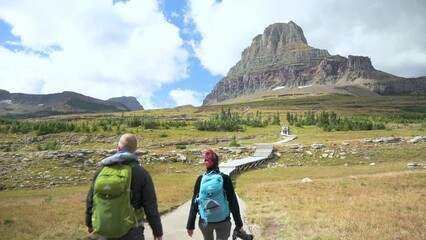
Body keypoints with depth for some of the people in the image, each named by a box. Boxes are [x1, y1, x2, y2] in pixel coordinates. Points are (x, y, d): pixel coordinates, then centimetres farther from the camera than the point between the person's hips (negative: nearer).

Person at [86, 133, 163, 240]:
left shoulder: (102, 171, -4)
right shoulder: (141, 173, -13)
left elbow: (91, 199, 6)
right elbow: (151, 207, -11)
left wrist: (89, 222, 22)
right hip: (131, 231, -2)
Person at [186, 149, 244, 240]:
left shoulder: (200, 179, -8)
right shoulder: (225, 179, -11)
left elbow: (194, 203, -6)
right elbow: (233, 203, -10)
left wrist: (190, 225, 2)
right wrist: (239, 224, -2)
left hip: (205, 221, 3)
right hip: (223, 221, -2)